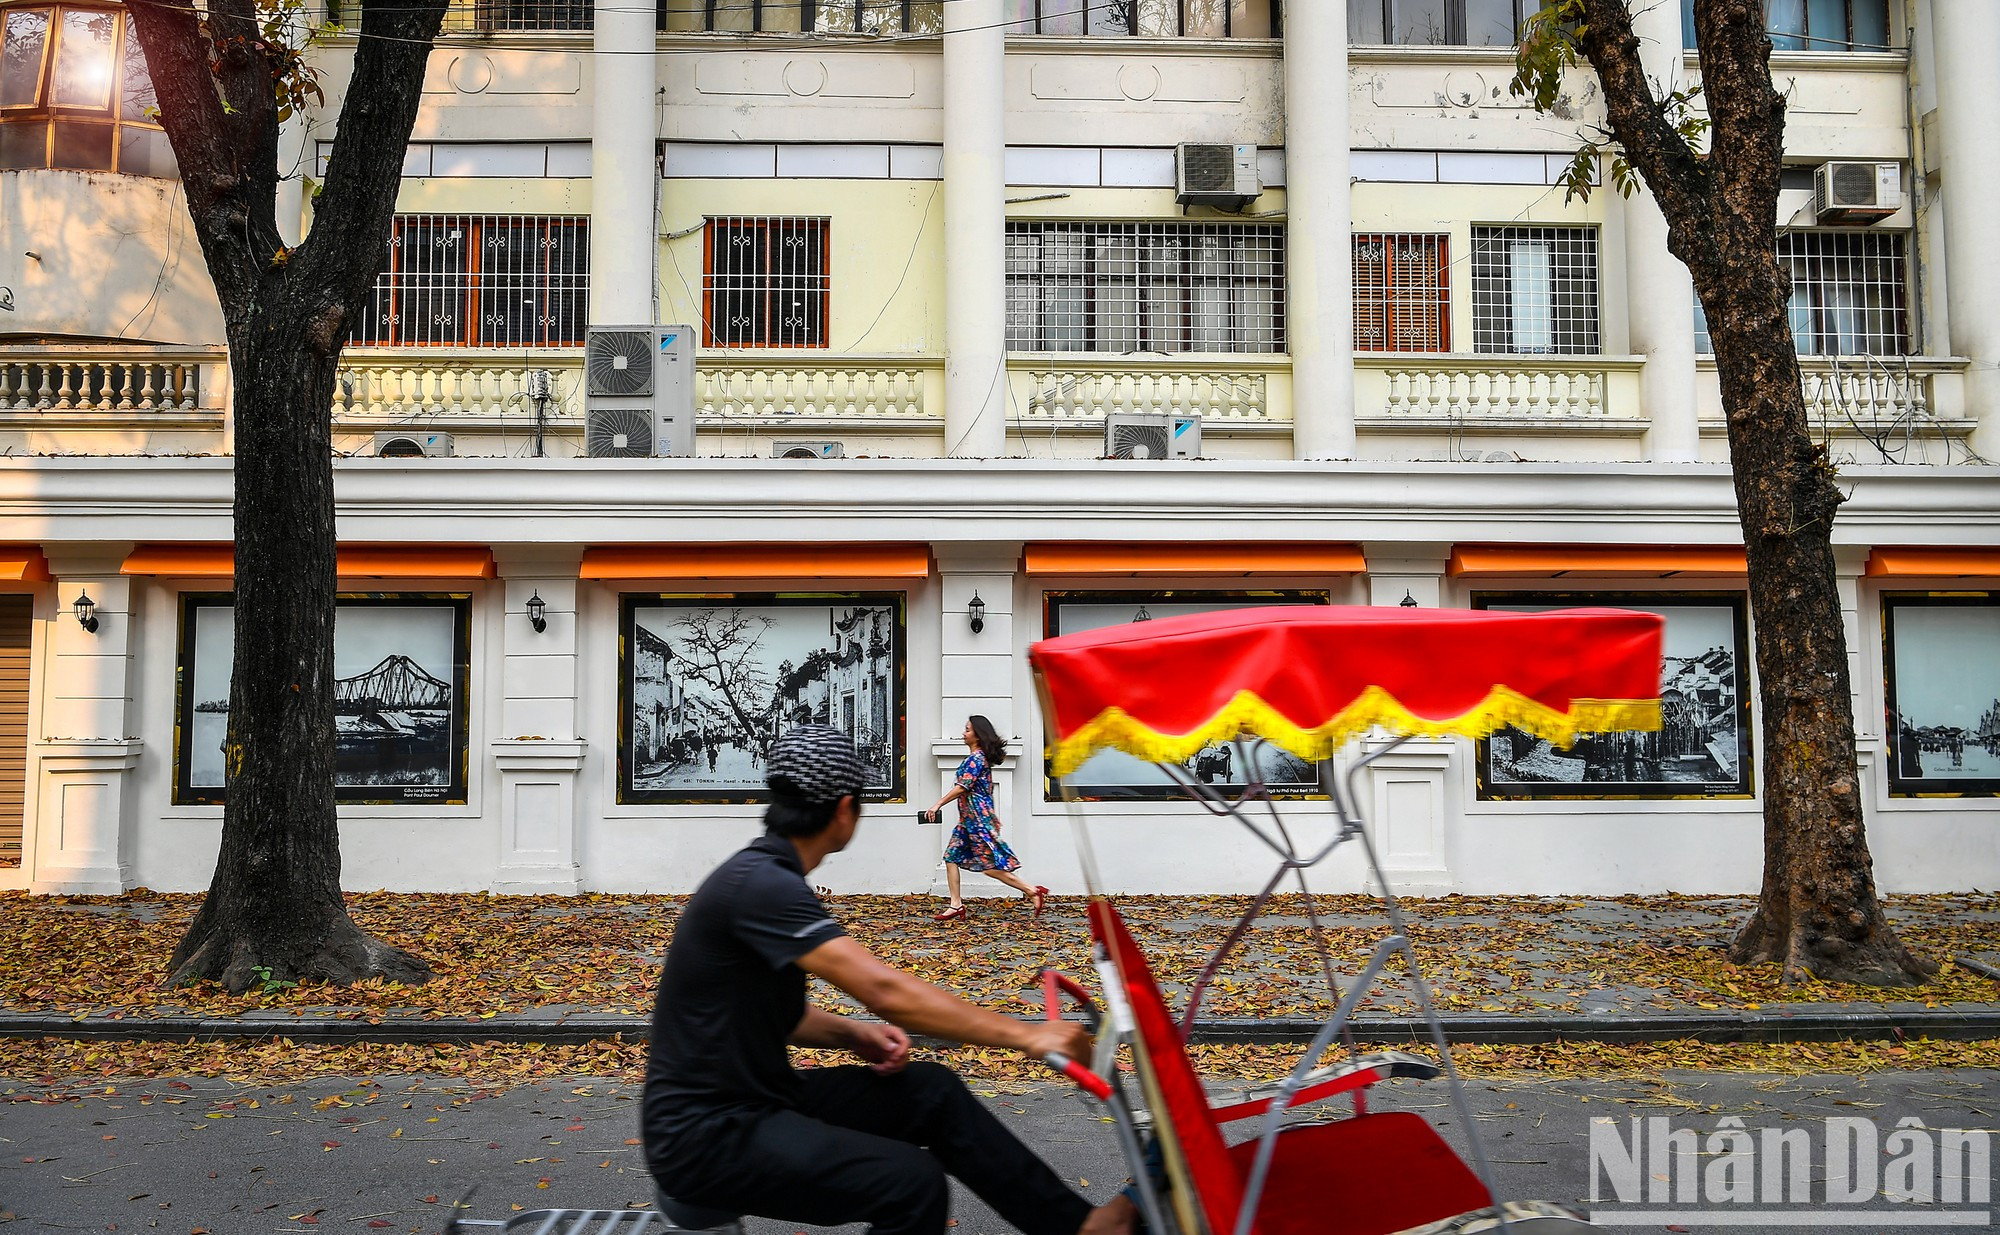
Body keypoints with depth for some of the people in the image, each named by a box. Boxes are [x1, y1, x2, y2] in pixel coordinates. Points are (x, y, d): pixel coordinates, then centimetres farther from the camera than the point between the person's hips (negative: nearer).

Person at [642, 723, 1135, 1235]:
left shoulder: (765, 875, 8)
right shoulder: (760, 885, -23)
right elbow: (885, 990, -30)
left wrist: (854, 1033, -1)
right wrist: (1025, 1035, -26)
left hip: (755, 1095, 9)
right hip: (703, 1136, -9)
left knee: (932, 1092, 1)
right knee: (913, 1181, -24)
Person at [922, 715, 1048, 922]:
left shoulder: (976, 759, -16)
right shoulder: (982, 757, 14)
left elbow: (961, 788, -20)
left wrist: (938, 805, -16)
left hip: (979, 819, -10)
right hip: (969, 819, 10)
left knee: (990, 865, -8)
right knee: (952, 856, 8)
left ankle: (1032, 891, -2)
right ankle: (956, 905, 10)